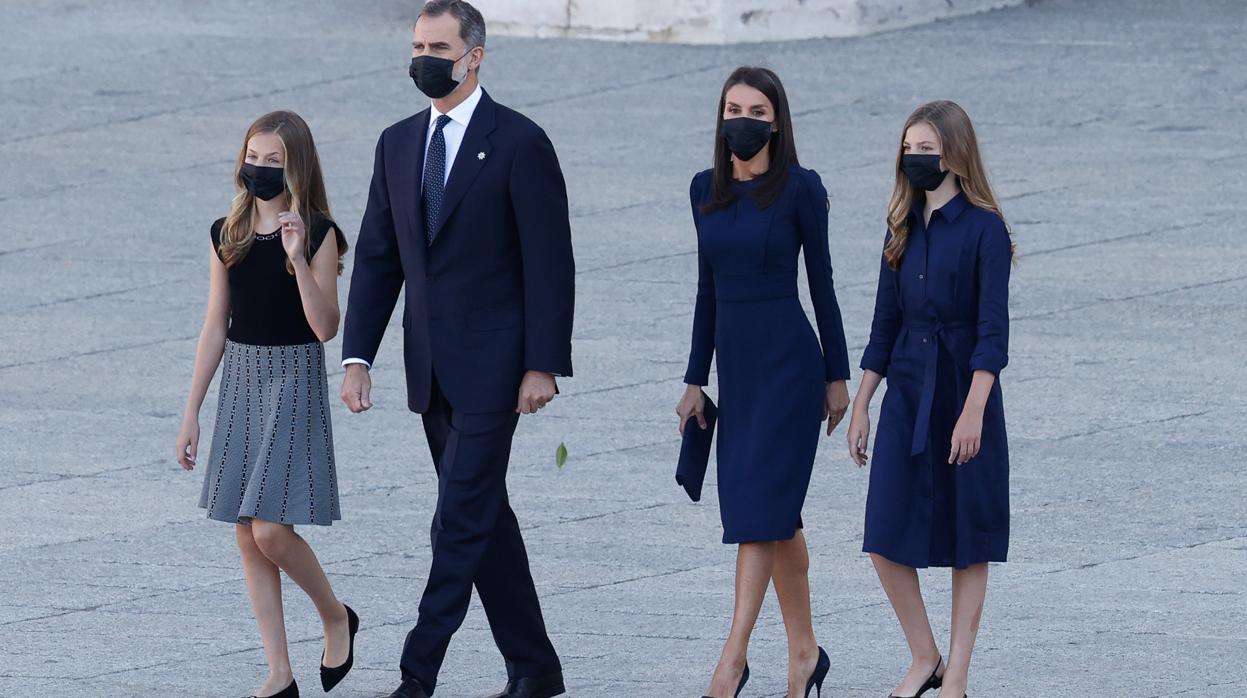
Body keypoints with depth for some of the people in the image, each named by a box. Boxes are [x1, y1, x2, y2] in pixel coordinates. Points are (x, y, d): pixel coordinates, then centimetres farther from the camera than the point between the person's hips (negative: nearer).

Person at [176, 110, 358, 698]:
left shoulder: (317, 234, -7)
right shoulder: (228, 235, 6)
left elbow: (325, 327, -14)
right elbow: (215, 327, 9)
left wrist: (298, 259, -24)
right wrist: (191, 414, 8)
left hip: (294, 380, -5)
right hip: (241, 379, 5)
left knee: (271, 530, -13)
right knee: (248, 536, 3)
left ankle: (337, 618, 15)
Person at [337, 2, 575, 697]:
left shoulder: (519, 143, -8)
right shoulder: (399, 144, 11)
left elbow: (549, 263, -10)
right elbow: (377, 257, 12)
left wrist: (543, 365, -14)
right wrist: (358, 357, 4)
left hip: (492, 364, -7)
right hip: (431, 367, 7)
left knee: (463, 517, -10)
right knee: (484, 515, 11)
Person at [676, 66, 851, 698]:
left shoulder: (800, 189, -7)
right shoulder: (706, 190, 8)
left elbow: (821, 282, -3)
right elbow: (708, 288, 14)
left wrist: (837, 376, -2)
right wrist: (695, 379, 12)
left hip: (789, 361, -6)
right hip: (735, 362, 6)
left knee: (760, 508, -11)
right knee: (777, 515, 11)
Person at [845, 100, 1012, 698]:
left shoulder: (982, 229, -9)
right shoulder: (904, 228, 9)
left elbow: (993, 329, -13)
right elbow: (885, 324, 13)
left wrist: (974, 410, -21)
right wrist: (860, 405, 10)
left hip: (963, 389, -5)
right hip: (906, 391, 5)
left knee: (968, 539, 2)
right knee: (886, 541, -1)